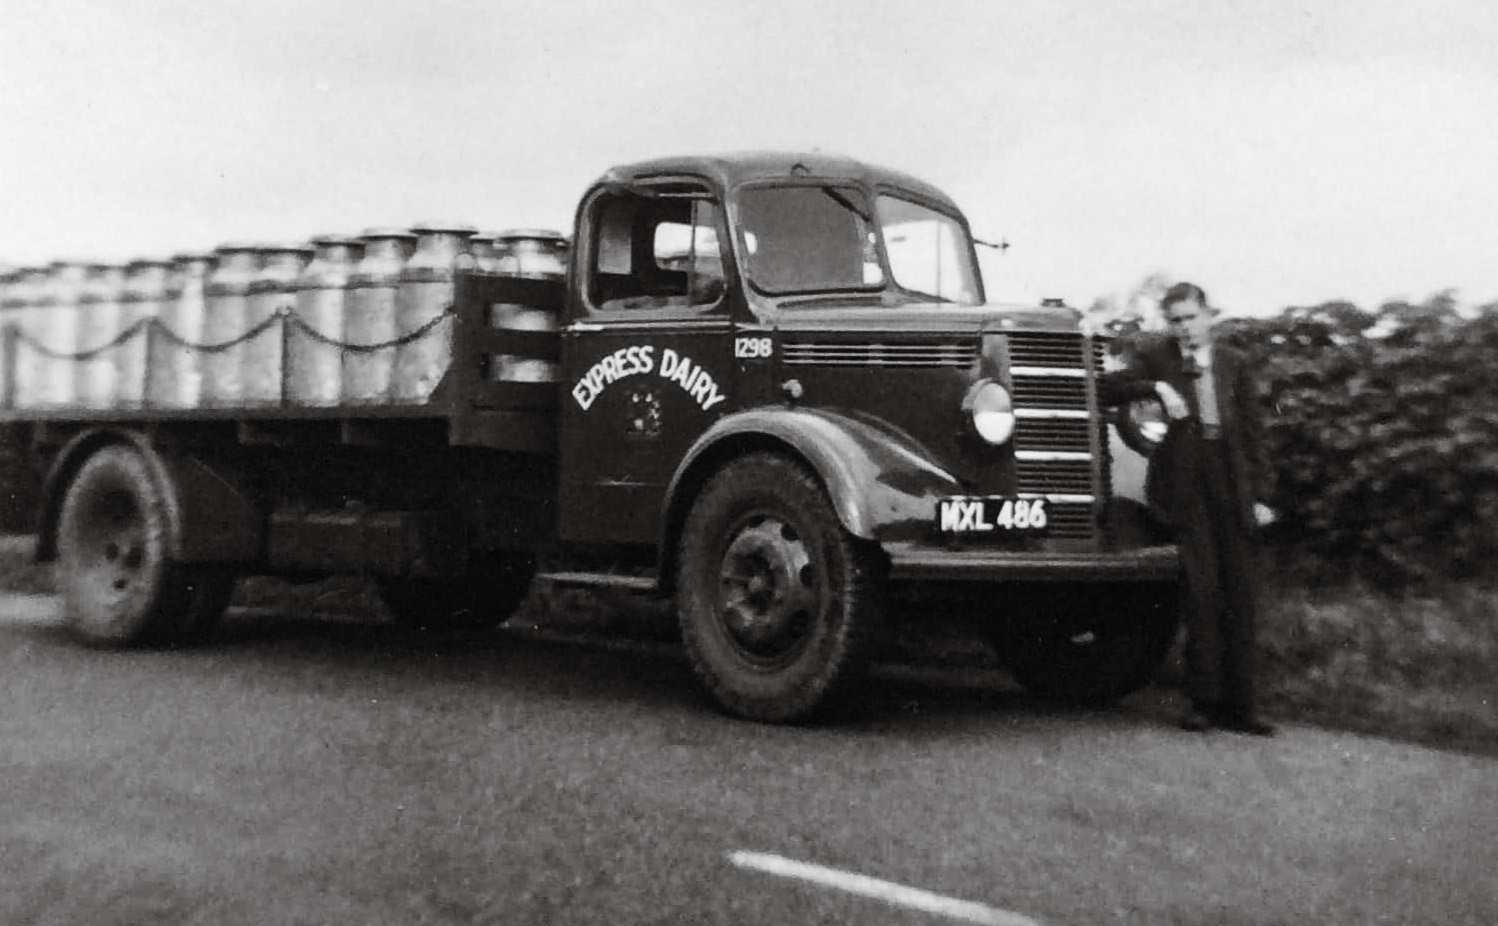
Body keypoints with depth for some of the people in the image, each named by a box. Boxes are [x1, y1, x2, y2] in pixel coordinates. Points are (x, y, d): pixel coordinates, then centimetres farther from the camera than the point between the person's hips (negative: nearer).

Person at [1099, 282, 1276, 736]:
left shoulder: (1234, 364, 14)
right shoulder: (1152, 355, 7)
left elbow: (1251, 433, 14)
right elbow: (1105, 388, -5)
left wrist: (1258, 495, 8)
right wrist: (1156, 387, -17)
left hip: (1231, 490, 3)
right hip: (1185, 488, -3)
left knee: (1240, 596, 1)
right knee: (1201, 589, -11)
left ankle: (1237, 706, 7)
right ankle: (1203, 701, -2)